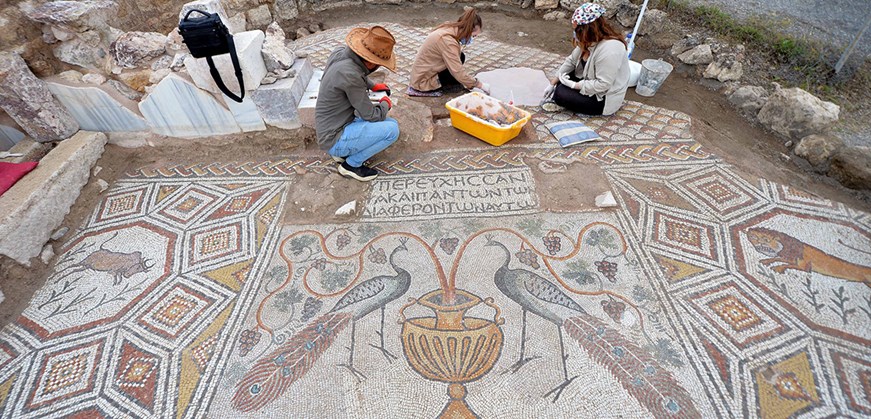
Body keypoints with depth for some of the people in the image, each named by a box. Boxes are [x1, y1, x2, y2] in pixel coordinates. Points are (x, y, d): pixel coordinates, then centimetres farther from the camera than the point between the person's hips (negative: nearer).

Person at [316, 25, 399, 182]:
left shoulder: (340, 51, -4)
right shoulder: (350, 75, -30)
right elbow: (371, 115, -18)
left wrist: (373, 86, 16)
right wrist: (386, 104, 0)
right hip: (334, 139, -9)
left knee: (392, 123, 9)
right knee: (392, 130, -17)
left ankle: (344, 152, 11)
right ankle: (351, 165, -2)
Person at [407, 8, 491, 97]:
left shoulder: (451, 28, -3)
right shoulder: (447, 40, -29)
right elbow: (459, 73, -29)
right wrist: (480, 85, -21)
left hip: (424, 71, 9)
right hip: (424, 80, -9)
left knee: (461, 57, 2)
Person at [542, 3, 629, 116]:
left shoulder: (609, 50, -32)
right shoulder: (590, 40, -4)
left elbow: (603, 85, -32)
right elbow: (572, 61, 4)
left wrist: (574, 85, -26)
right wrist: (554, 82, 1)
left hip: (604, 99, -9)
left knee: (560, 94, -19)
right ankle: (556, 101, 0)